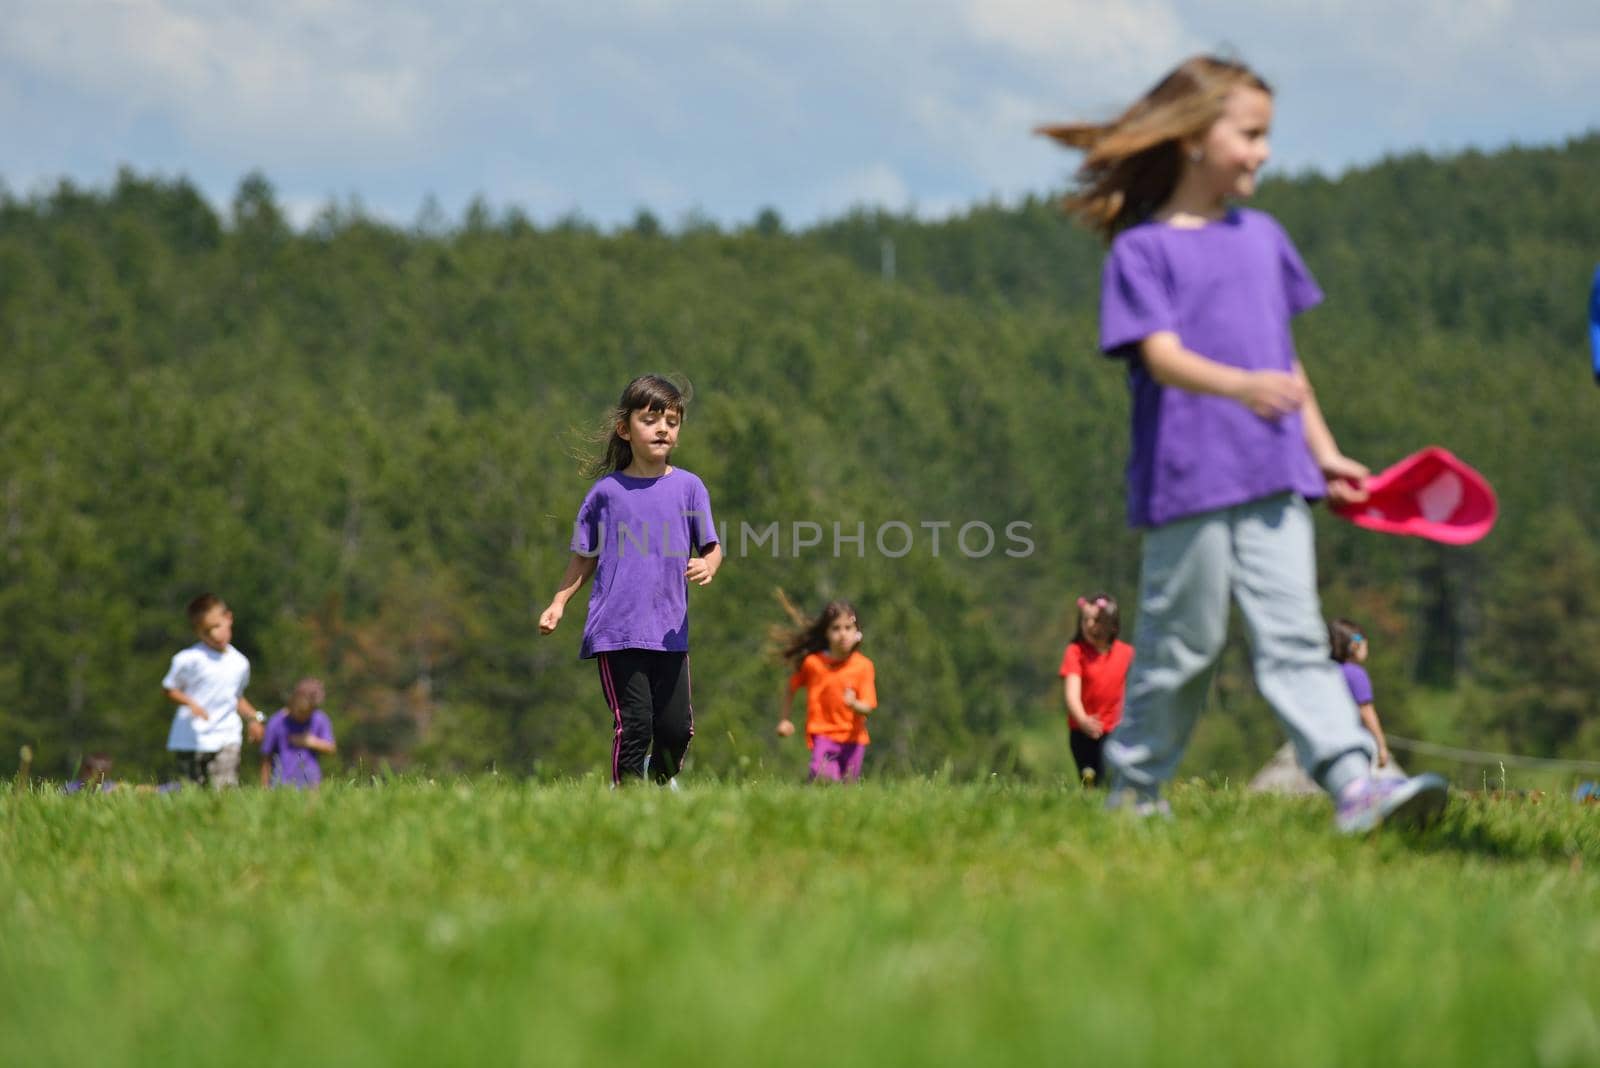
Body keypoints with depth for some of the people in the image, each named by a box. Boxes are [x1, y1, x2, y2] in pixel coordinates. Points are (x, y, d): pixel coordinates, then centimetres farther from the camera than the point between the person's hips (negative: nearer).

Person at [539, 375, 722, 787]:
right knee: (633, 724, -10)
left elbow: (711, 547, 5)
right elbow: (585, 556, 14)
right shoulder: (606, 491, 4)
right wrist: (558, 604, 8)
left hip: (670, 630, 2)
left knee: (677, 726, 4)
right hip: (616, 630, -2)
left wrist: (708, 565, -18)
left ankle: (662, 783, 31)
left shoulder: (688, 487, 4)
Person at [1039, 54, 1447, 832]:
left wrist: (1324, 452, 23)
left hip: (1271, 477, 5)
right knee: (1182, 641, 3)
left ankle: (1354, 783, -15)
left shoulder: (1262, 237, 16)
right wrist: (1240, 386, -34)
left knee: (1293, 636, -4)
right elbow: (1162, 355, -17)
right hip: (1187, 479, -5)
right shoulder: (1142, 249, -3)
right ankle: (1133, 787, 18)